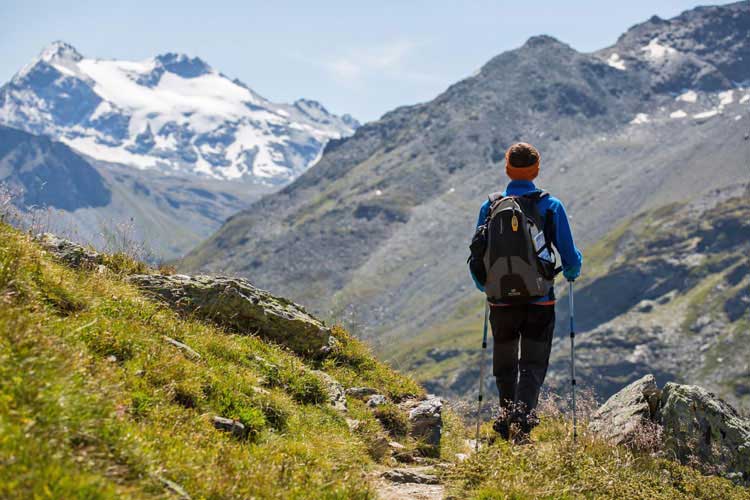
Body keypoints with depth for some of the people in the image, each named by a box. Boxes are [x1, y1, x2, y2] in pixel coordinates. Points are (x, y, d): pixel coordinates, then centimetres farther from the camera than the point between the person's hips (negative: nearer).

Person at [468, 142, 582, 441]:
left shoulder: (490, 206, -1)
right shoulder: (551, 206, -5)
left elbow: (477, 257, 3)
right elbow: (570, 257, -4)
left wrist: (485, 285, 22)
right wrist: (572, 270, 20)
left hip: (501, 301, 2)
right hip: (539, 302, -1)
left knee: (505, 367, 18)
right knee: (533, 366, 5)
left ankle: (506, 420, 27)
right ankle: (522, 417, -17)